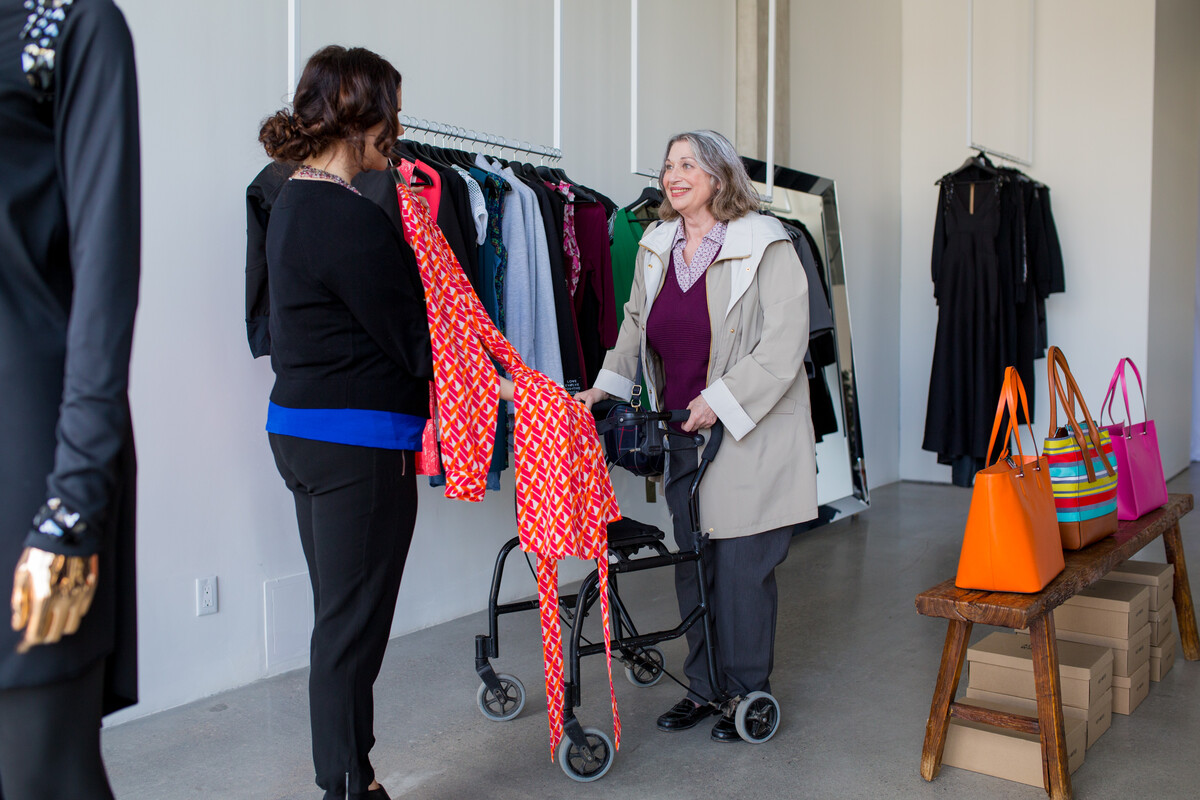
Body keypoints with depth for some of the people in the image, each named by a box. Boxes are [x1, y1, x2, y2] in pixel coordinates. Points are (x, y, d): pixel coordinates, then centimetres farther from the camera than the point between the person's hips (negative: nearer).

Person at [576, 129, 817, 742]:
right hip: (684, 435, 6)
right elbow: (636, 324, 24)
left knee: (741, 567, 0)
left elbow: (784, 345, -15)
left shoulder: (765, 245, -9)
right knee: (692, 563, 10)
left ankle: (747, 692, 19)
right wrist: (606, 386, 14)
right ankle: (704, 686, 26)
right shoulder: (656, 246, 10)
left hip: (751, 435, -5)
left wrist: (721, 399, -19)